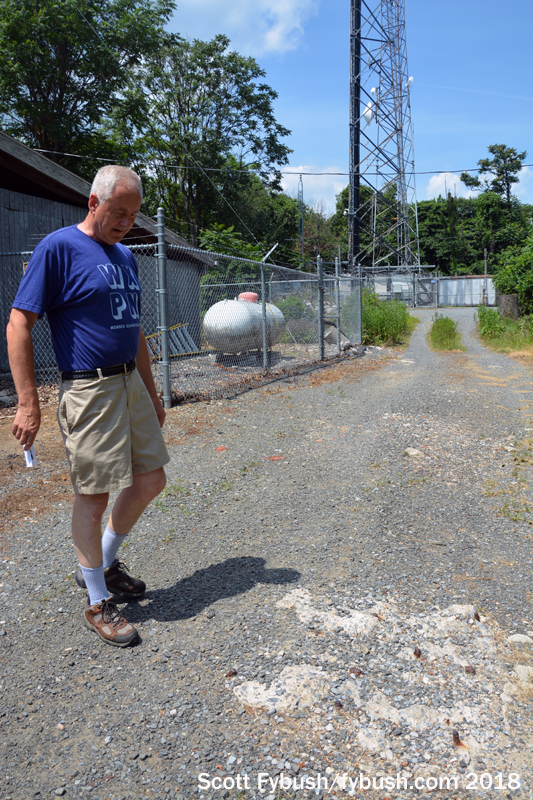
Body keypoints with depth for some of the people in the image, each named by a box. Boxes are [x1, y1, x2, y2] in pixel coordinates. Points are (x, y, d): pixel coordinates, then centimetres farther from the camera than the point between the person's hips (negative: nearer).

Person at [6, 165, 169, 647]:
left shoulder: (125, 256, 14)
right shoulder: (59, 248, -9)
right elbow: (18, 325, -12)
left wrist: (152, 391, 19)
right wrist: (28, 403, -17)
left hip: (131, 383, 8)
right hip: (89, 390, -8)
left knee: (150, 480, 12)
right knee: (94, 494, 0)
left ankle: (104, 563, 34)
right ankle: (98, 603, 18)